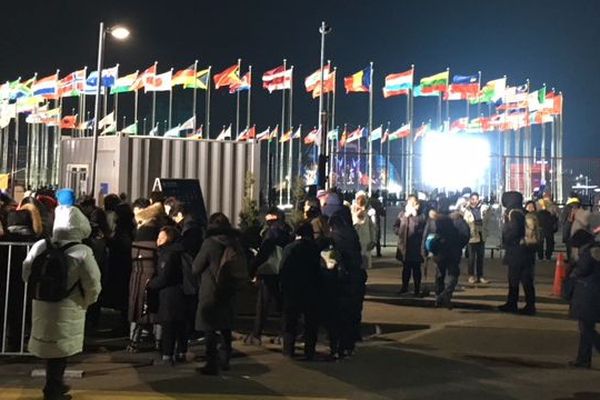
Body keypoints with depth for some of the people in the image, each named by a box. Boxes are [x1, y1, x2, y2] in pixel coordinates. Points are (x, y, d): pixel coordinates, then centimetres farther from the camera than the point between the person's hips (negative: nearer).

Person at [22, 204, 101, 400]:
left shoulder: (40, 246, -6)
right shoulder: (82, 252, -18)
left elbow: (27, 274, 2)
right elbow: (93, 284, -17)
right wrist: (87, 302, 2)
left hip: (42, 304, 4)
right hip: (68, 308, -4)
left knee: (50, 345, 20)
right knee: (61, 348, 10)